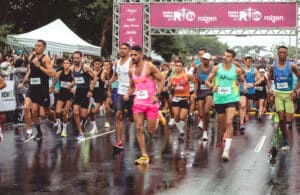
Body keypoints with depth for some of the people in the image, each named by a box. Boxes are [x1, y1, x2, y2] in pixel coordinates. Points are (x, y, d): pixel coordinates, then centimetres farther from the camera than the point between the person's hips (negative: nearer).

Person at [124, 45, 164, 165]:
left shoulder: (150, 67, -9)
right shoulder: (131, 71, 8)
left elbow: (161, 80, -6)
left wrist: (157, 94, -17)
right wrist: (128, 94, 0)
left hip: (151, 102, -5)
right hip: (138, 102, 5)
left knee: (151, 131, 0)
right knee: (139, 129, -5)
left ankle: (158, 119, 35)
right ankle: (144, 156, 0)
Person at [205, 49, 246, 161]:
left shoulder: (237, 70, 2)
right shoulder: (217, 68, 2)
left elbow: (242, 80, 19)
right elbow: (207, 81, 4)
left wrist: (244, 86, -1)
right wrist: (211, 87, -16)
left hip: (231, 99, -2)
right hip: (219, 99, 2)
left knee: (229, 122, -17)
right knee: (222, 123, 12)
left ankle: (227, 150, -20)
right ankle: (221, 138, 43)